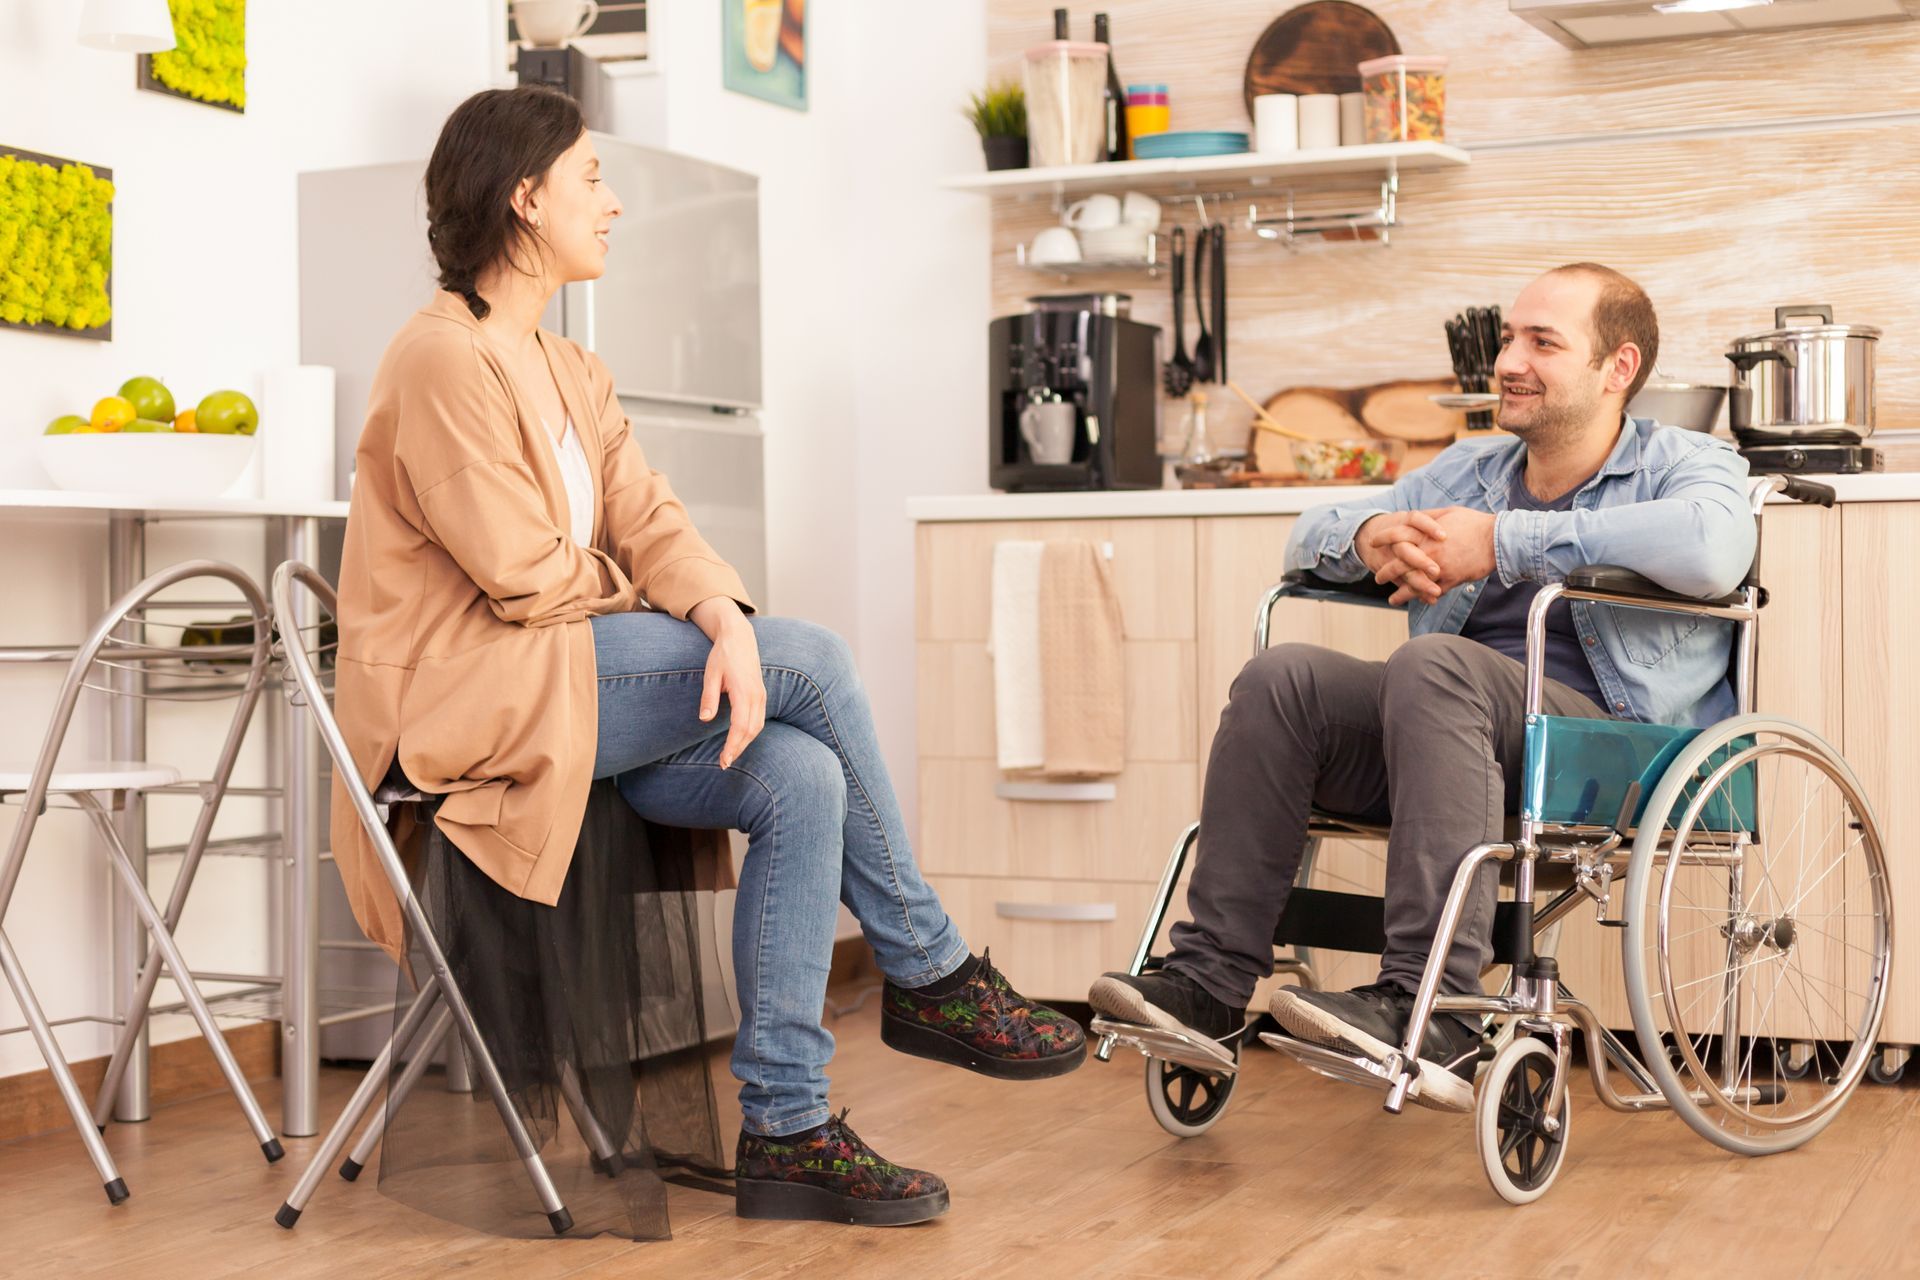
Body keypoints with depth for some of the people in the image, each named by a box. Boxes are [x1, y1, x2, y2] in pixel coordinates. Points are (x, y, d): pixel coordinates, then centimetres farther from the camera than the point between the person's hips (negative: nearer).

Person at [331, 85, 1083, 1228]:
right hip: (477, 696, -8)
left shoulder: (572, 372, 19)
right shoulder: (442, 360, -11)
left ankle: (786, 1129, -14)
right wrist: (654, 603, 4)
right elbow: (528, 577, -16)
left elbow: (654, 522, 5)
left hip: (586, 686, 9)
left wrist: (728, 622, -17)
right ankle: (932, 979, -2)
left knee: (800, 780, -17)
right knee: (814, 659, -17)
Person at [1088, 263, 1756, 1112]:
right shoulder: (1469, 469, 25)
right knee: (1283, 676, -17)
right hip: (1455, 730, 6)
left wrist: (1503, 541, -16)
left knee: (1433, 665, -33)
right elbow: (1307, 540, 24)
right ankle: (1208, 982, -21)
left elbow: (1714, 548, -20)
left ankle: (1434, 1017, -41)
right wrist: (1370, 533, -3)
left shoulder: (1685, 463, 6)